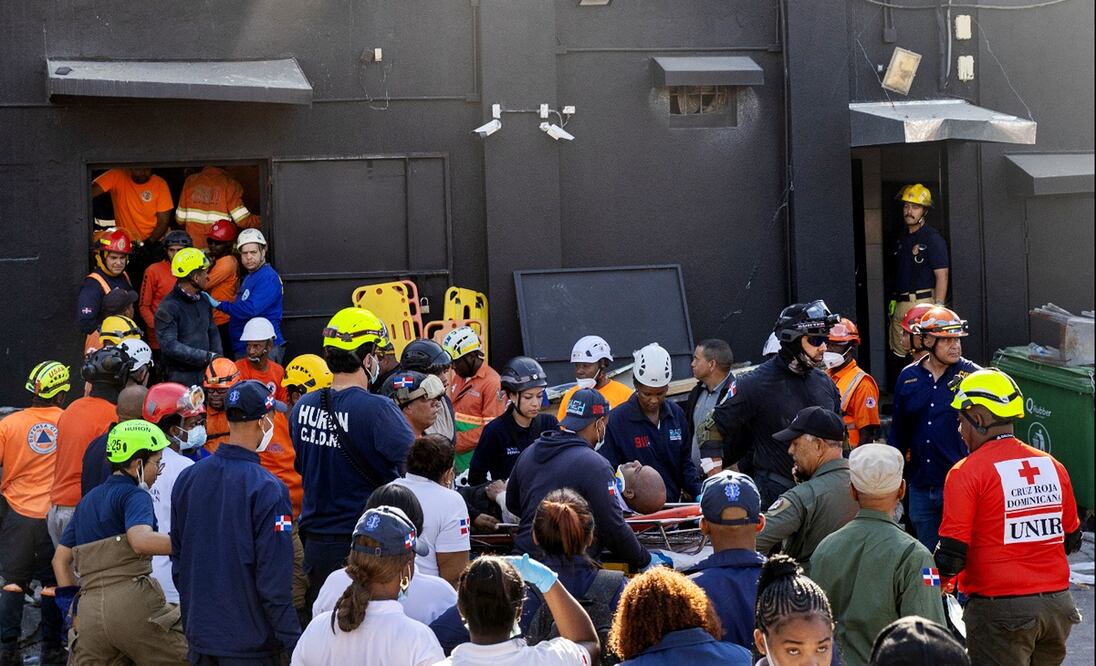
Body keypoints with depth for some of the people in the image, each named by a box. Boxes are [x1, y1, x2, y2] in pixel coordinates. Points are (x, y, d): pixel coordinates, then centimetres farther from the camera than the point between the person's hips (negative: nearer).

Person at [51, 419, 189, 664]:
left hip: (90, 614, 7)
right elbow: (141, 540, -21)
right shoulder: (134, 495, 1)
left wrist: (71, 607, 27)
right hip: (133, 601, -7)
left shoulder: (88, 501, 25)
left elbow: (61, 559, 27)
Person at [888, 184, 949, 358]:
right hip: (900, 305, 8)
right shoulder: (901, 239, 19)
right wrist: (893, 302, 14)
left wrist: (937, 311, -17)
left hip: (923, 303, -8)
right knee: (898, 355, 5)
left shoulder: (933, 239, -5)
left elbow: (942, 277, -10)